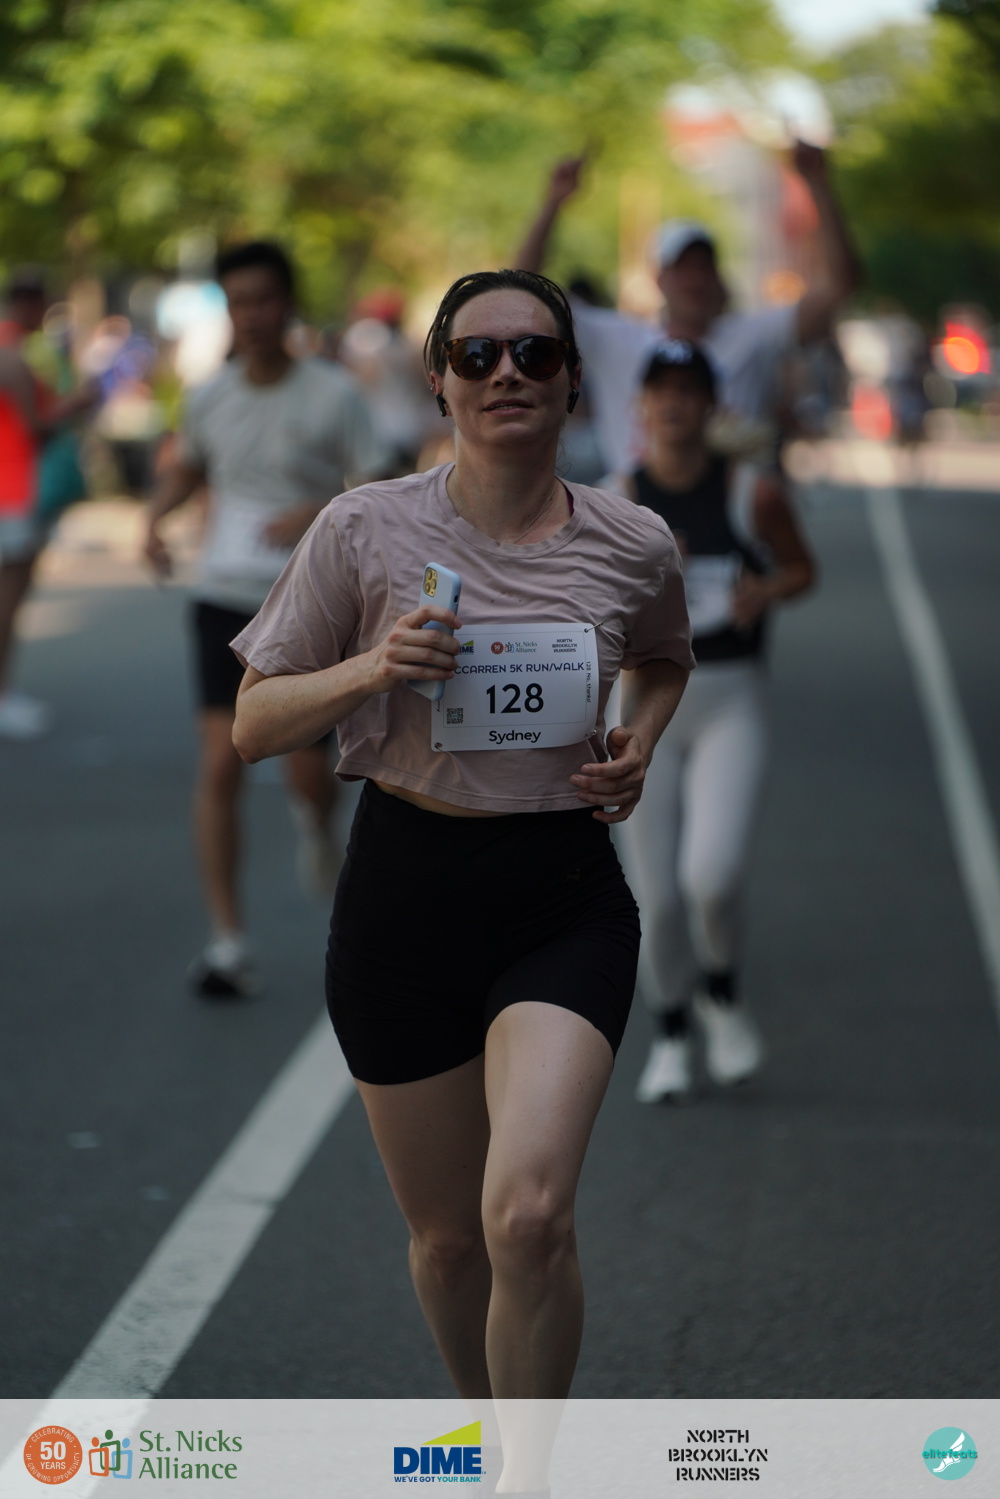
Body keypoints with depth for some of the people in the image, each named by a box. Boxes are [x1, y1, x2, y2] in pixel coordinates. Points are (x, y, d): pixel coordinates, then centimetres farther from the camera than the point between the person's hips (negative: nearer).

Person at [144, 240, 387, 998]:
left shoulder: (334, 395, -7)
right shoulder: (212, 396, 4)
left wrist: (318, 515, -26)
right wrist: (157, 515, 5)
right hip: (225, 600, 2)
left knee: (307, 774, 2)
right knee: (222, 764, -9)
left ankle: (316, 824, 42)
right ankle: (228, 941, -4)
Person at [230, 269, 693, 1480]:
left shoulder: (634, 547, -1)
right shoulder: (366, 531, -7)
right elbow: (254, 726, -1)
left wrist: (638, 743, 2)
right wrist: (369, 668, -19)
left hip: (565, 896, 0)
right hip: (404, 891, 1)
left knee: (527, 1214, -21)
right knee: (446, 1234, 12)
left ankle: (524, 1480, -2)